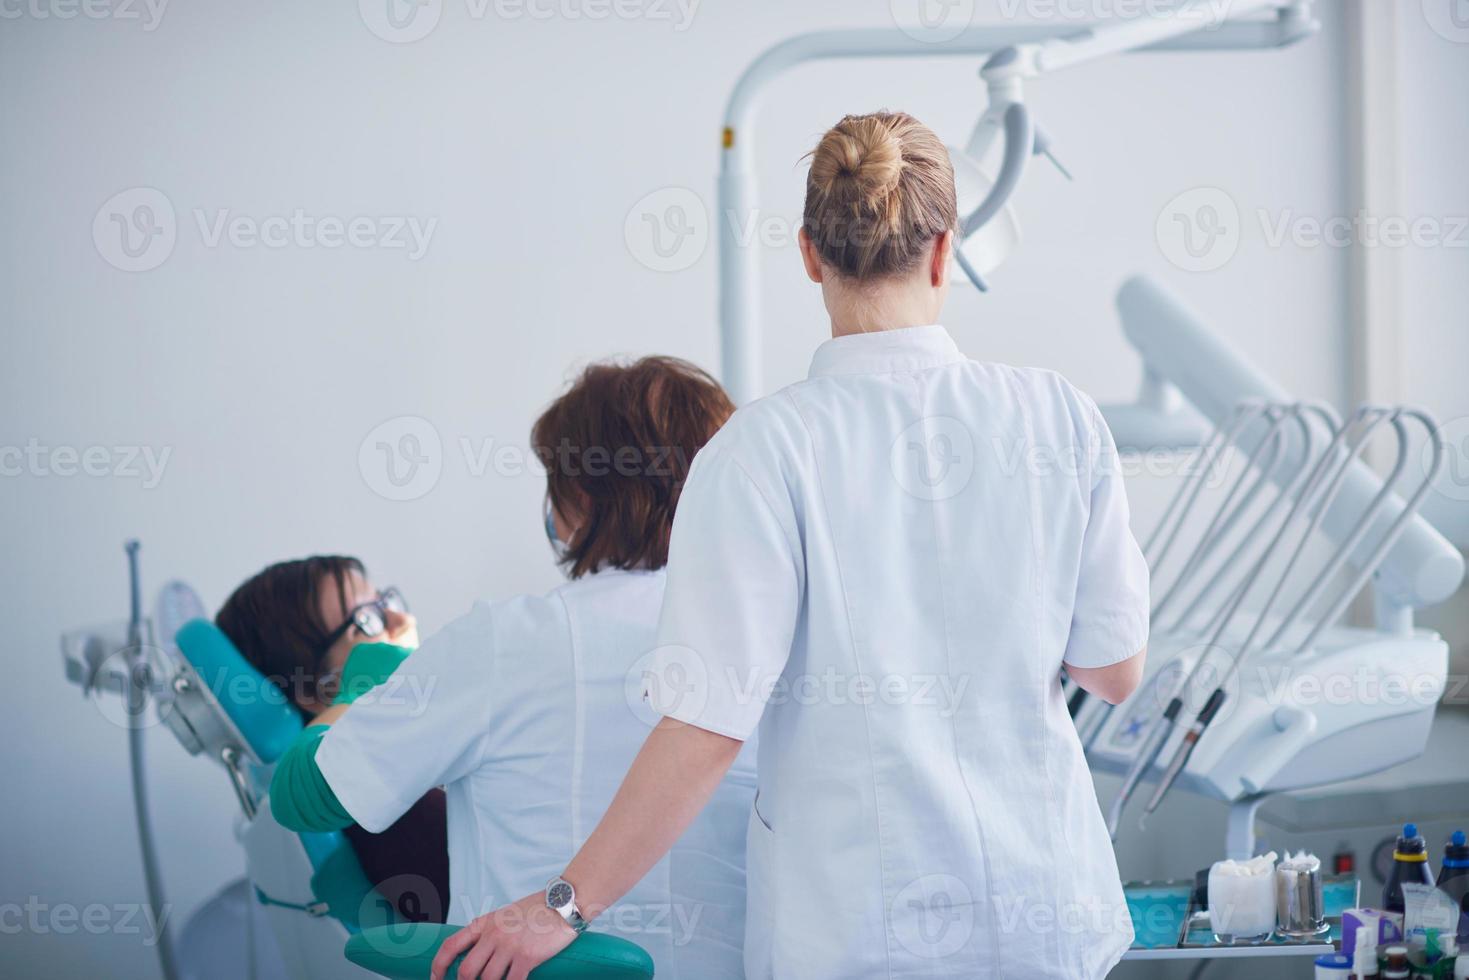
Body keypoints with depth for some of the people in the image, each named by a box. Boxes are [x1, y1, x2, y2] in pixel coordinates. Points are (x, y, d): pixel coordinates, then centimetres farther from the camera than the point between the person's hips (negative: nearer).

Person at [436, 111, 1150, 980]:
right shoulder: (1062, 419, -6)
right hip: (1043, 909, 3)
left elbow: (708, 728, -17)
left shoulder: (764, 451, -15)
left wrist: (566, 906, -9)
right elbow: (1117, 671, 3)